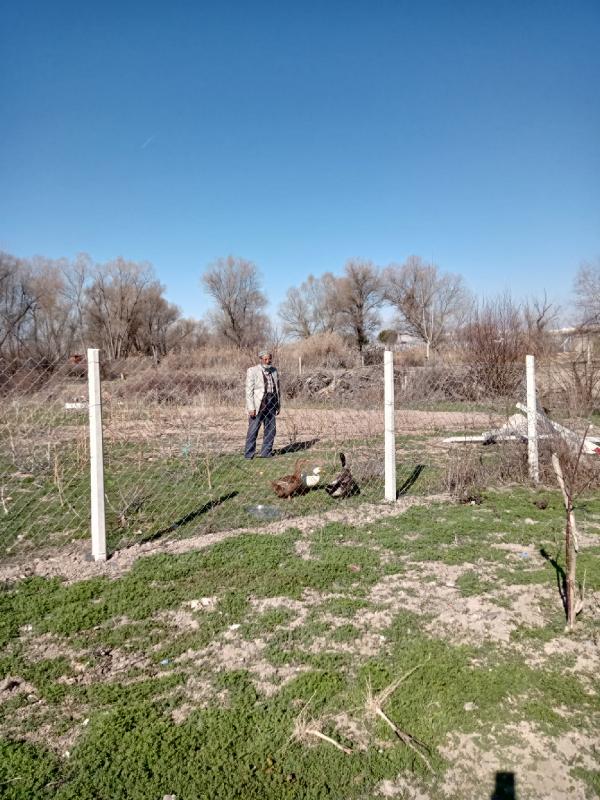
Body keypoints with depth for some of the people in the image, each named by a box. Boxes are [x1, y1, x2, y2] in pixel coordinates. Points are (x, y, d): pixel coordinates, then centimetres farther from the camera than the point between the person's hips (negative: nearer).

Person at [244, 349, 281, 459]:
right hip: (258, 404, -5)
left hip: (271, 404, 5)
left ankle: (266, 453, 16)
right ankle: (249, 455, 3)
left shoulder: (274, 371, 11)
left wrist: (278, 405, 13)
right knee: (253, 430, -4)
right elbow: (249, 390, -9)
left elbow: (277, 389, 17)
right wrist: (251, 408, -15)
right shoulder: (252, 371, -5)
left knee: (270, 429, 7)